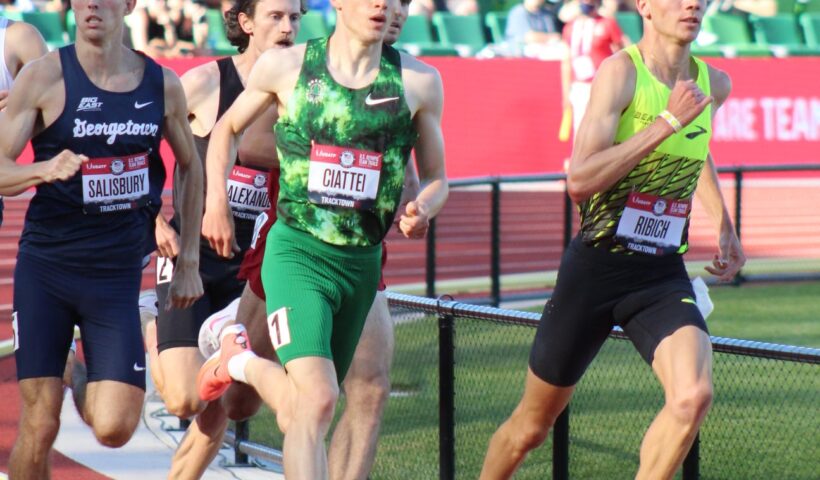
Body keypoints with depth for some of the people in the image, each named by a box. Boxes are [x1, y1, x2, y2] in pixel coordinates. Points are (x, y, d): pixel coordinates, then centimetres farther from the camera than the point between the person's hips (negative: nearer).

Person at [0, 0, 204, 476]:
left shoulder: (162, 84, 2)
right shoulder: (45, 76, -6)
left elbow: (191, 166, 17)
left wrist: (189, 261, 14)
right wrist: (46, 170, -29)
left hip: (118, 276, 2)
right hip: (45, 269, -2)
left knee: (114, 429, -9)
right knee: (39, 427, -3)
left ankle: (89, 387, 25)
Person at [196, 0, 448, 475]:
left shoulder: (419, 81, -1)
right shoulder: (285, 66, -3)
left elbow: (436, 178, 10)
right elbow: (227, 129, 15)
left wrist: (421, 209, -11)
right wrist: (216, 202, 4)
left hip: (362, 263, 4)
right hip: (297, 252, -4)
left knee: (302, 411, 16)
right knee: (317, 399, -24)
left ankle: (246, 364, 45)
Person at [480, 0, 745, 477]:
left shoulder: (714, 84, 6)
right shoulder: (621, 71, -13)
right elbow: (580, 181, -25)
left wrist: (725, 226, 23)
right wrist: (667, 121, -25)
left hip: (664, 274, 4)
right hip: (596, 267, -4)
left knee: (693, 396, -25)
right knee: (531, 427, 9)